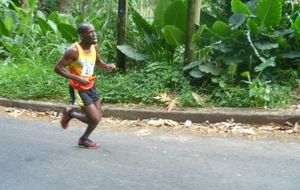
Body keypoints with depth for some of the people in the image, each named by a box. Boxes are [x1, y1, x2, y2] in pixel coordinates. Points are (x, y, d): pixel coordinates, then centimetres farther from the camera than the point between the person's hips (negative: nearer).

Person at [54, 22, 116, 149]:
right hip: (79, 89, -7)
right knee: (95, 119, -9)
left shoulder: (95, 47, -1)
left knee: (97, 117, 12)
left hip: (90, 86, 7)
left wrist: (107, 66, -4)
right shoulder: (74, 51, -22)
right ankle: (71, 113, 16)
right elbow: (58, 68, -20)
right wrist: (77, 78, -28)